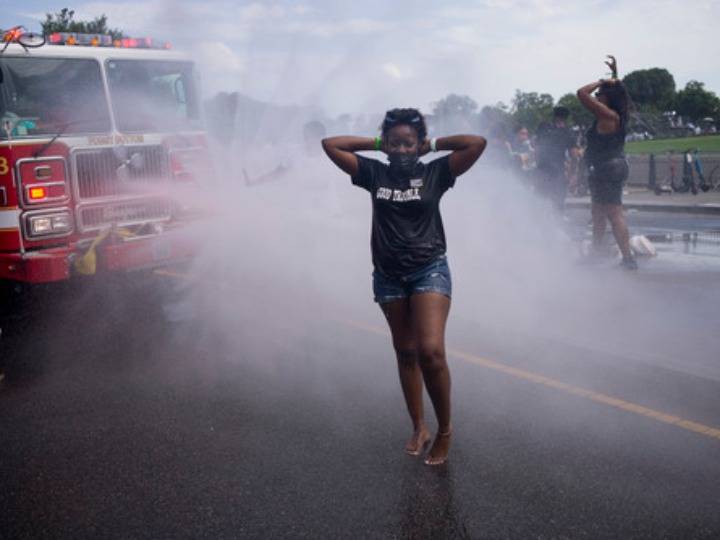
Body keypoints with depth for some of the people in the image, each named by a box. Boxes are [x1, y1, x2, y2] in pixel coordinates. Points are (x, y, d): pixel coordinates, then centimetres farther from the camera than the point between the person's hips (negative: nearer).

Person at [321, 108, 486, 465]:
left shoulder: (435, 172, -2)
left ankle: (444, 431, 2)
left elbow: (477, 143, -10)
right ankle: (418, 428, 27)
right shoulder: (374, 173, 3)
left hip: (430, 270, -3)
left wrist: (434, 144, -1)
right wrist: (373, 143, 4)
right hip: (388, 274, 4)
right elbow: (329, 144, 3)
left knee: (431, 351, -17)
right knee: (405, 353, 13)